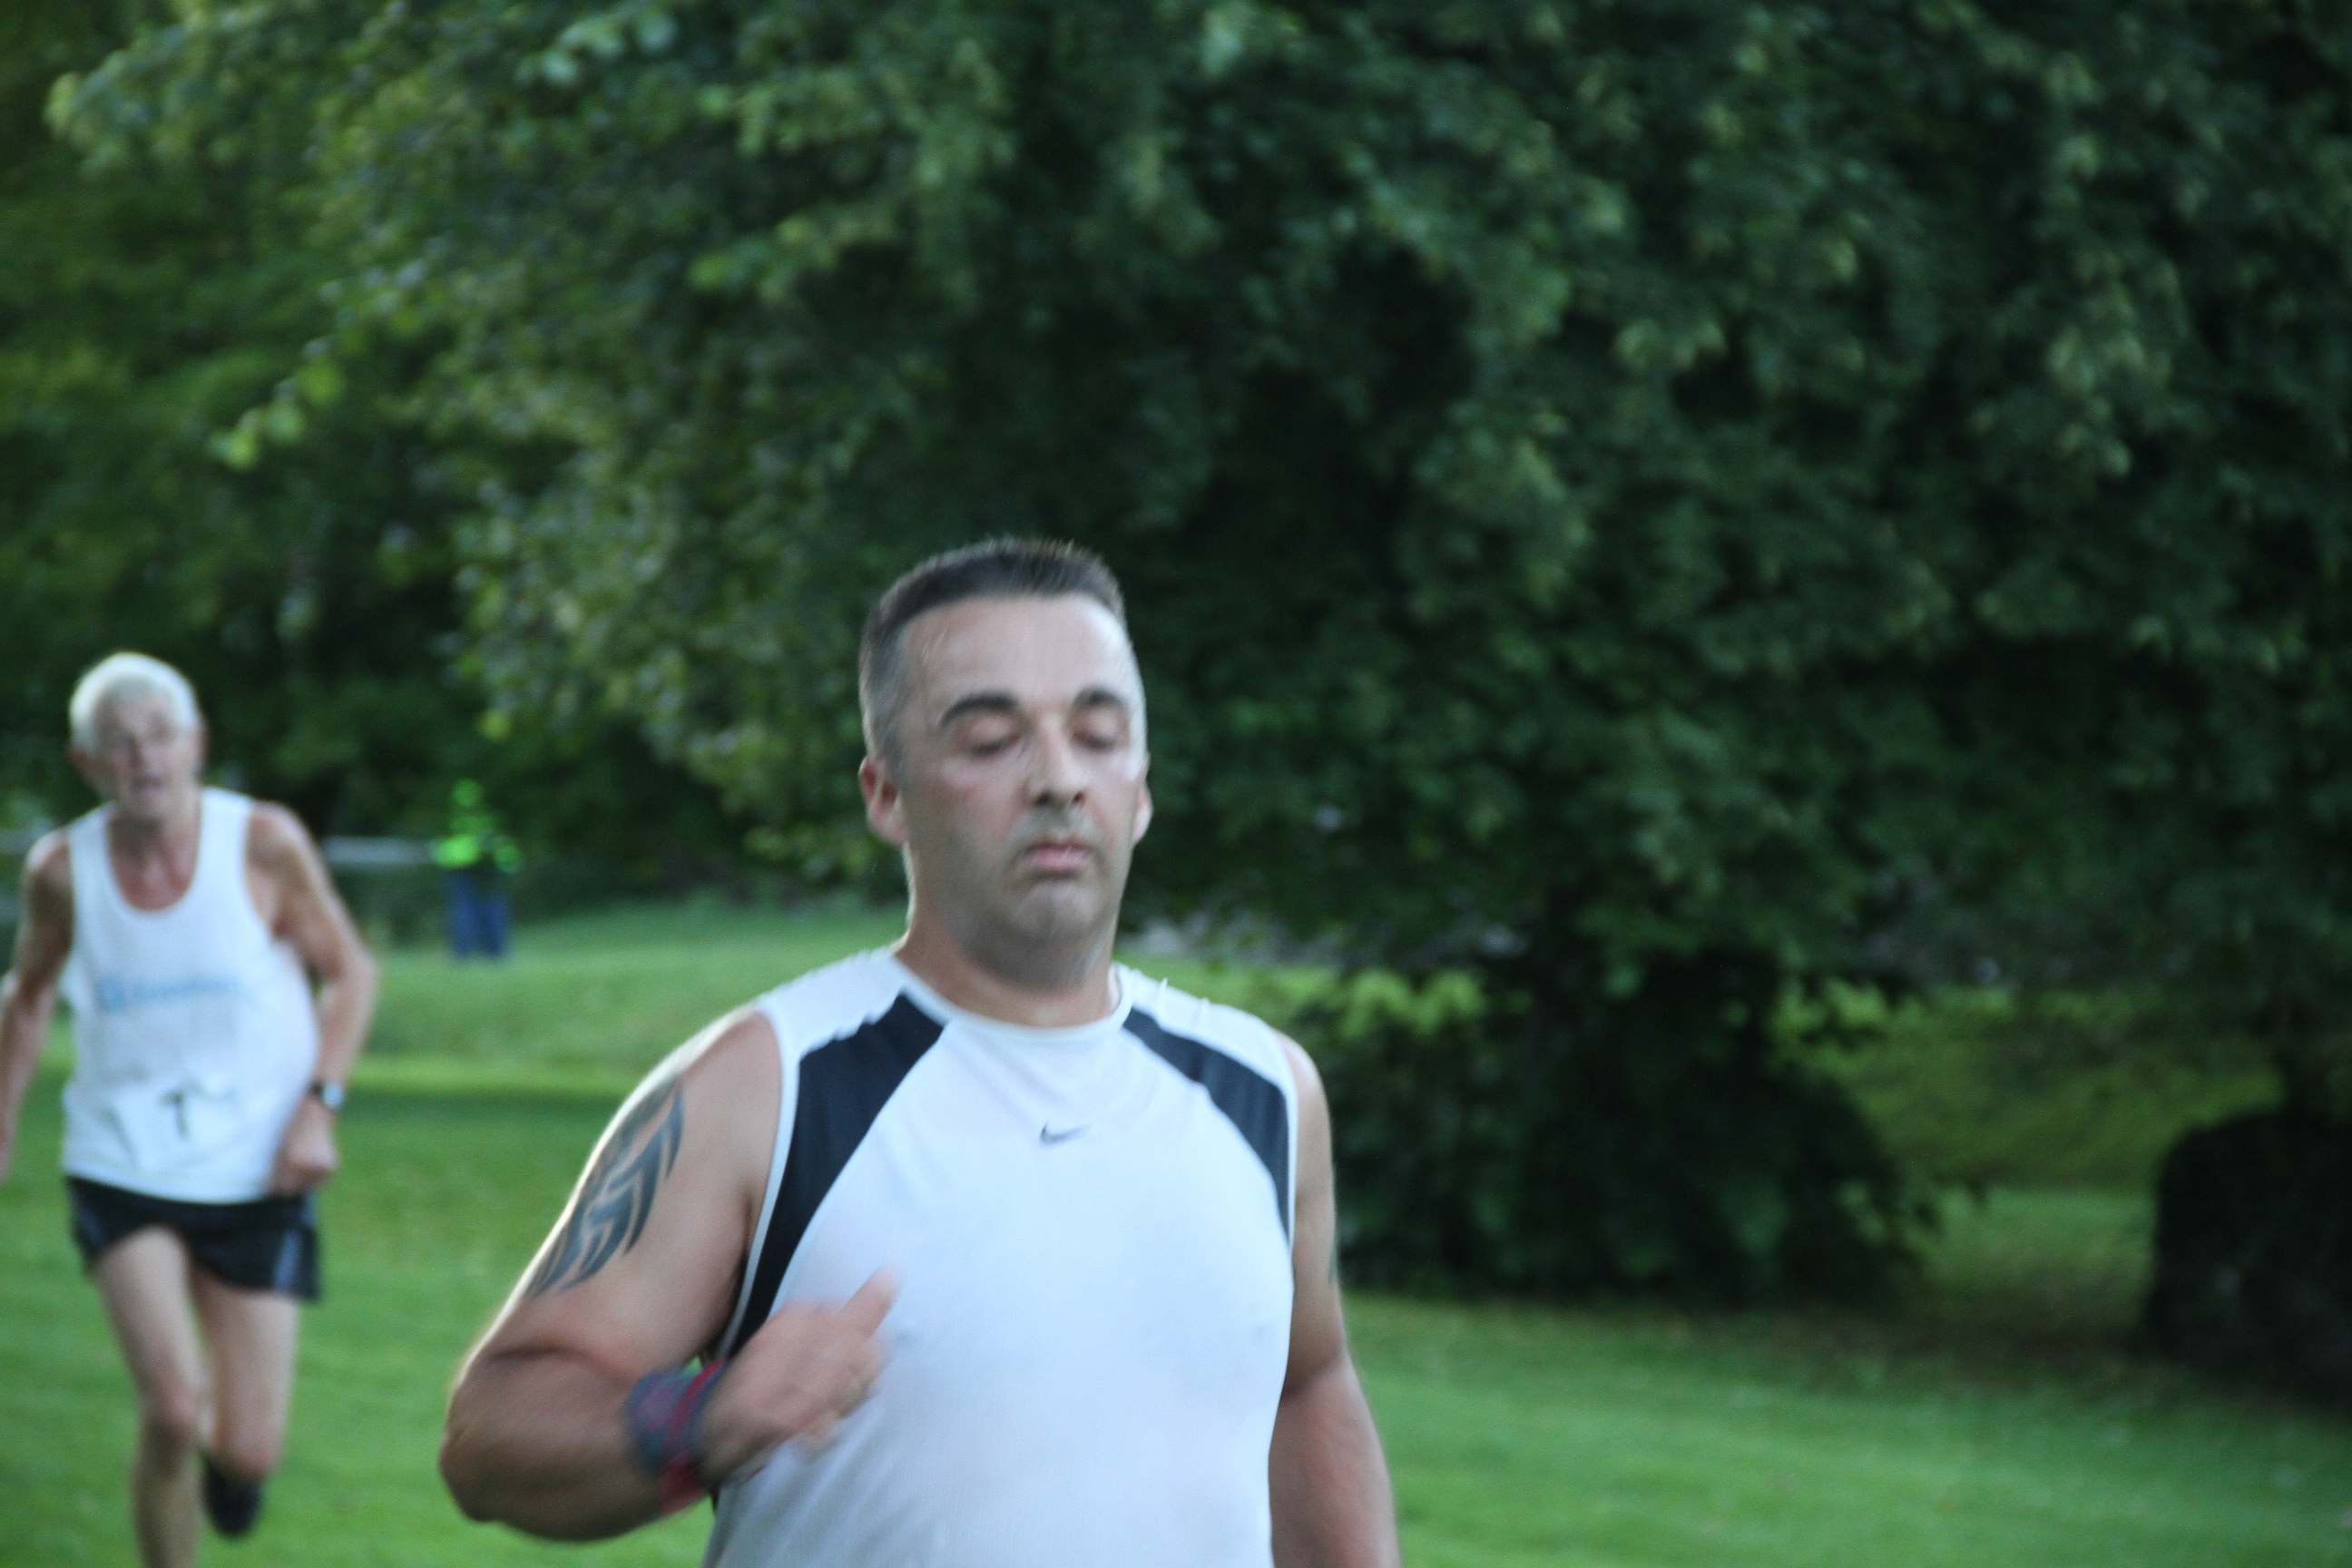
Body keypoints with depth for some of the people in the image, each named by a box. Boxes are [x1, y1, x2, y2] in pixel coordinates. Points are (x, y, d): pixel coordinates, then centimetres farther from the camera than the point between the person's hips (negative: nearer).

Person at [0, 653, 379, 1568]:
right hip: (122, 1172, 0)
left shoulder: (264, 842, -9)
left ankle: (222, 1451, 38)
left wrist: (319, 1105, -10)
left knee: (248, 1454, -1)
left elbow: (350, 971, 2)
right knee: (171, 1407, -20)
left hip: (255, 1175, 0)